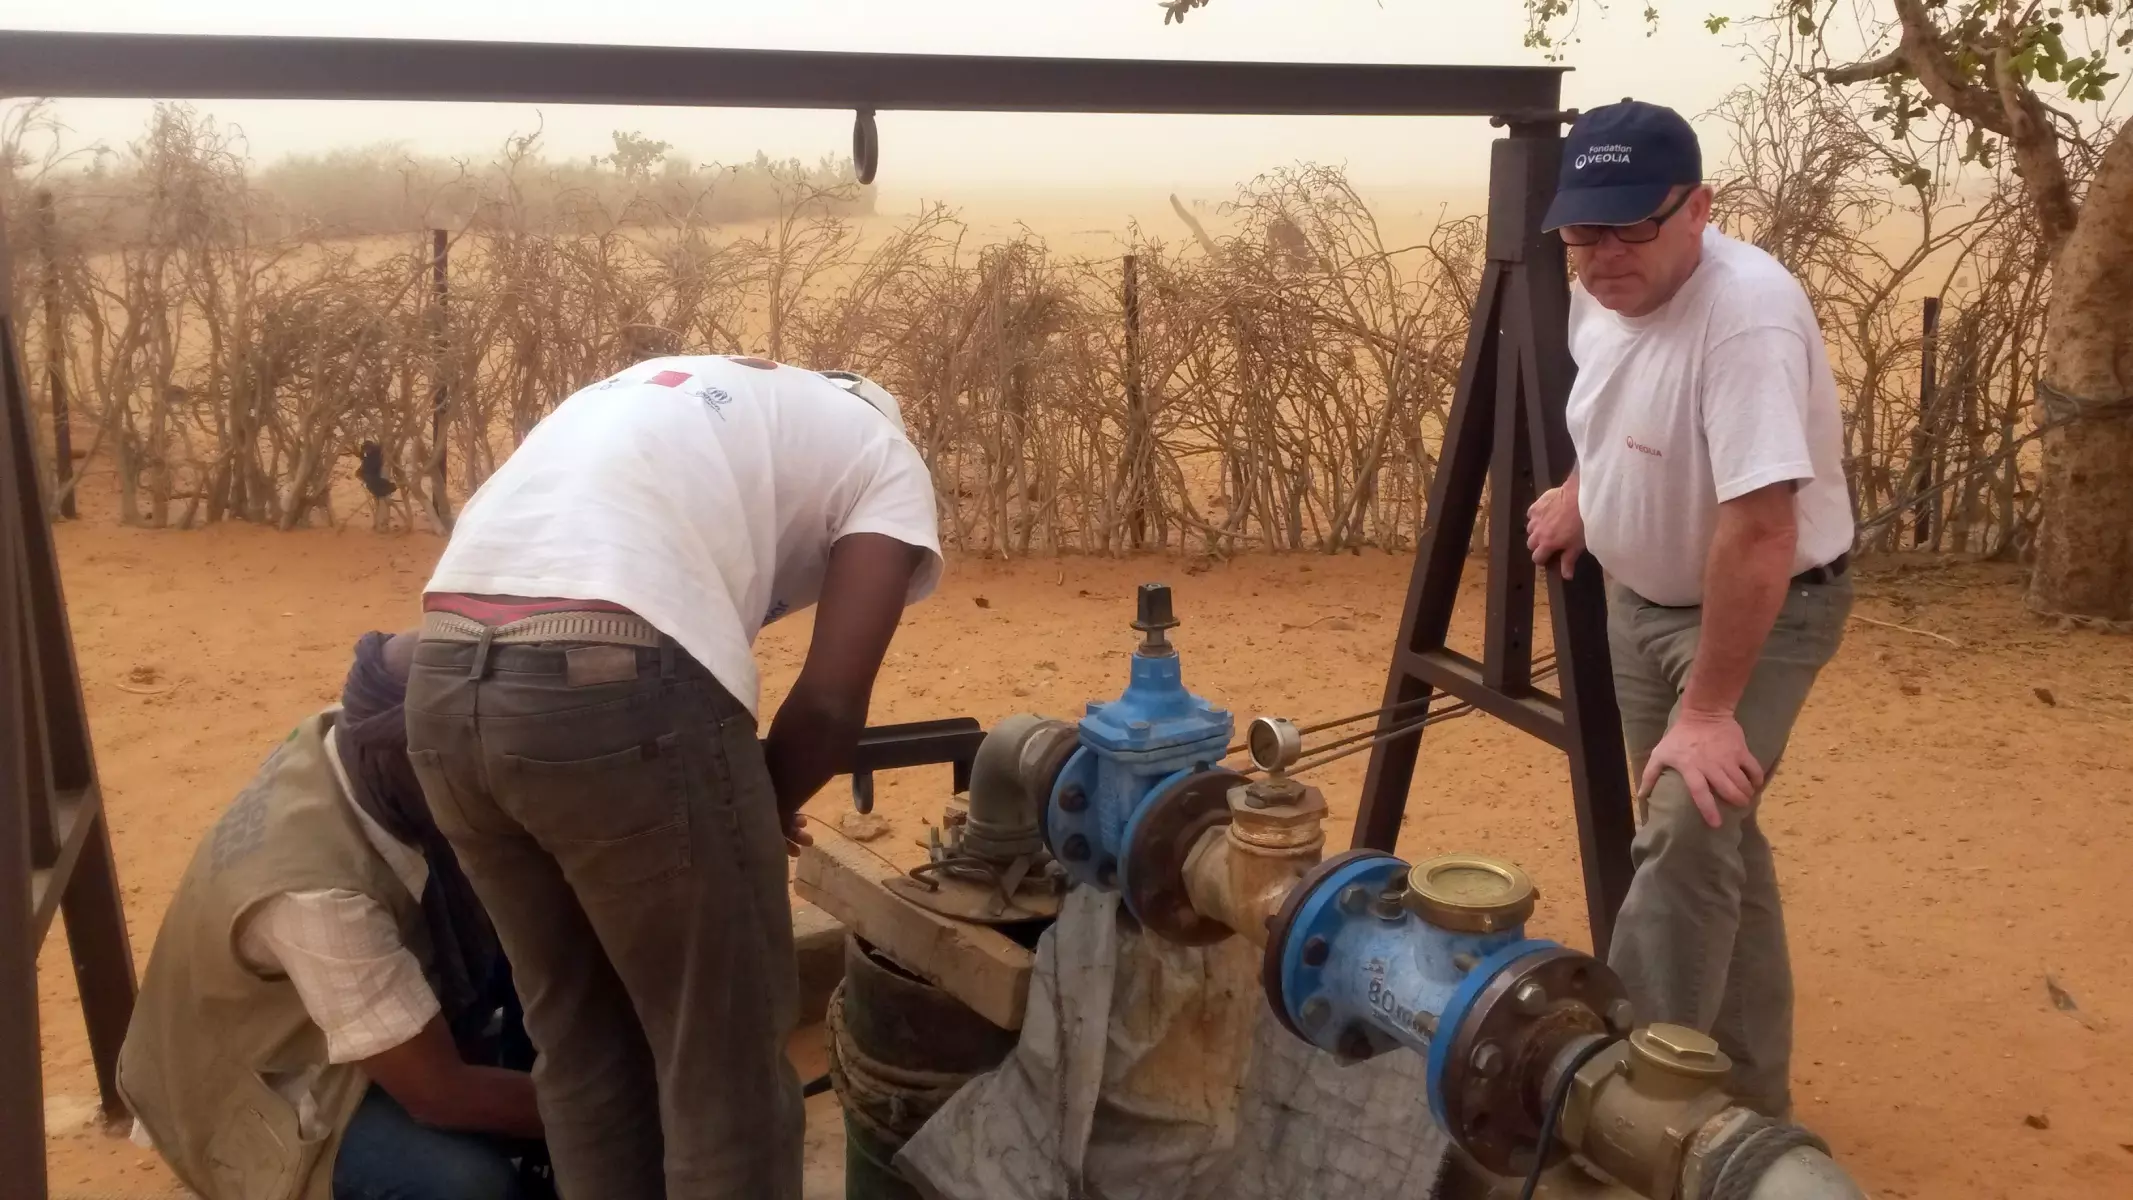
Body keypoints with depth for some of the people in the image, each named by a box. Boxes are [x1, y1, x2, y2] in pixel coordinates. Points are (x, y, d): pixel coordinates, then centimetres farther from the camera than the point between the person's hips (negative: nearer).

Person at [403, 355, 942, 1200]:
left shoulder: (664, 389, 35)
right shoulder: (887, 460, 16)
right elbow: (831, 705, 4)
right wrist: (763, 815, 24)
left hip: (442, 684, 7)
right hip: (613, 688, -7)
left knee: (581, 1045, 24)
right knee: (726, 1068, 11)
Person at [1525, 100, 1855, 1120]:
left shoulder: (1748, 316, -32)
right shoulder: (1599, 295, -6)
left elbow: (1758, 535, -35)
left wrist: (1706, 711, -33)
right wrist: (1580, 491, 12)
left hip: (1766, 608, -8)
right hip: (1641, 598, 8)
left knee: (1685, 837, -21)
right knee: (1714, 842, 16)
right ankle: (1745, 1092, 30)